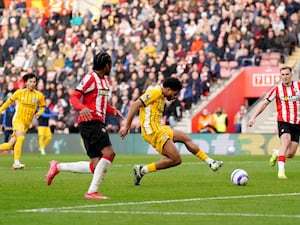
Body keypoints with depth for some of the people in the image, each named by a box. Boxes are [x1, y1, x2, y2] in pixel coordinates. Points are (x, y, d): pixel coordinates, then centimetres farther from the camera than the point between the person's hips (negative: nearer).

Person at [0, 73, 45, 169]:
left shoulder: (39, 95, 1)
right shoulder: (19, 92, -2)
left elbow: (42, 107, 14)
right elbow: (9, 101, 12)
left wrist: (38, 113, -7)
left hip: (27, 123, 3)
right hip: (18, 119, -3)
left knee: (10, 145, 3)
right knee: (21, 138, -28)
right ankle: (16, 162, -30)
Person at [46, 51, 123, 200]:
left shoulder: (105, 80, 21)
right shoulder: (90, 78, -7)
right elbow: (74, 97, -12)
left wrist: (113, 111, 11)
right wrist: (82, 108, -33)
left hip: (98, 124, 9)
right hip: (90, 122, -9)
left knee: (95, 167, 2)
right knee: (109, 153, -22)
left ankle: (57, 166, 14)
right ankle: (92, 191, -20)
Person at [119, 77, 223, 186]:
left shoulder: (162, 97, 18)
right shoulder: (155, 92, -11)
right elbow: (135, 105, -17)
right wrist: (126, 127, -20)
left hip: (159, 129, 10)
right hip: (153, 131, -10)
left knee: (186, 138, 17)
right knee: (176, 159, -11)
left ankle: (211, 163, 24)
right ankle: (142, 170, -7)